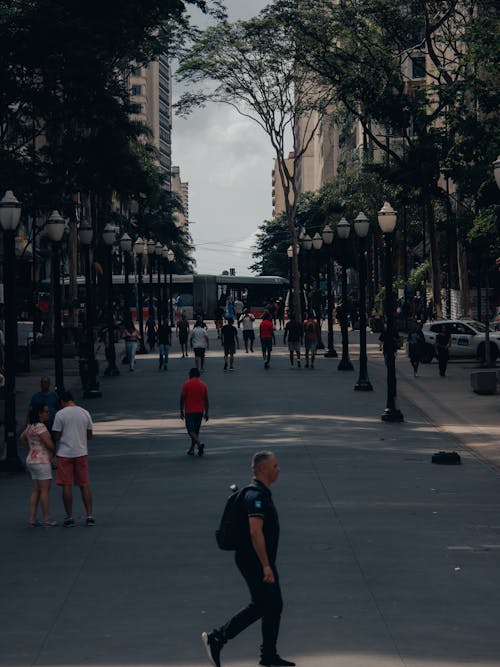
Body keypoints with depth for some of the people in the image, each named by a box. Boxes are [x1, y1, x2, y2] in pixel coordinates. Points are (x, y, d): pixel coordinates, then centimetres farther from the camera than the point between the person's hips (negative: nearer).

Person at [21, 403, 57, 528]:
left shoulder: (30, 426, 11)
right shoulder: (40, 426, -18)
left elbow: (22, 438, 27)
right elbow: (49, 443, -19)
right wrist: (55, 451, 1)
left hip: (31, 460, 9)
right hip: (42, 461, -9)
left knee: (35, 491, 11)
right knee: (45, 490, -4)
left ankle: (32, 519, 10)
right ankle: (46, 520, -2)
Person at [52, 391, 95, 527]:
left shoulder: (60, 414, -8)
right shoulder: (85, 413, 5)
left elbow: (56, 436, -9)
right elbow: (89, 435, 10)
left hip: (65, 454, -4)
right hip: (81, 453, 4)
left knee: (66, 486, 2)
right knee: (84, 485, 8)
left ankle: (69, 517, 3)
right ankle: (90, 516, 6)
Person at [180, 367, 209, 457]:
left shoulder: (186, 384, -5)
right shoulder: (203, 385, 5)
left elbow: (182, 398, -7)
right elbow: (206, 400, 5)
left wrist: (181, 411, 0)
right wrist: (206, 413, 9)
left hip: (189, 411, -4)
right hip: (199, 411, 4)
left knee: (191, 431, -4)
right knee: (196, 431, 13)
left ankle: (199, 443, -27)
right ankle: (192, 449, 17)